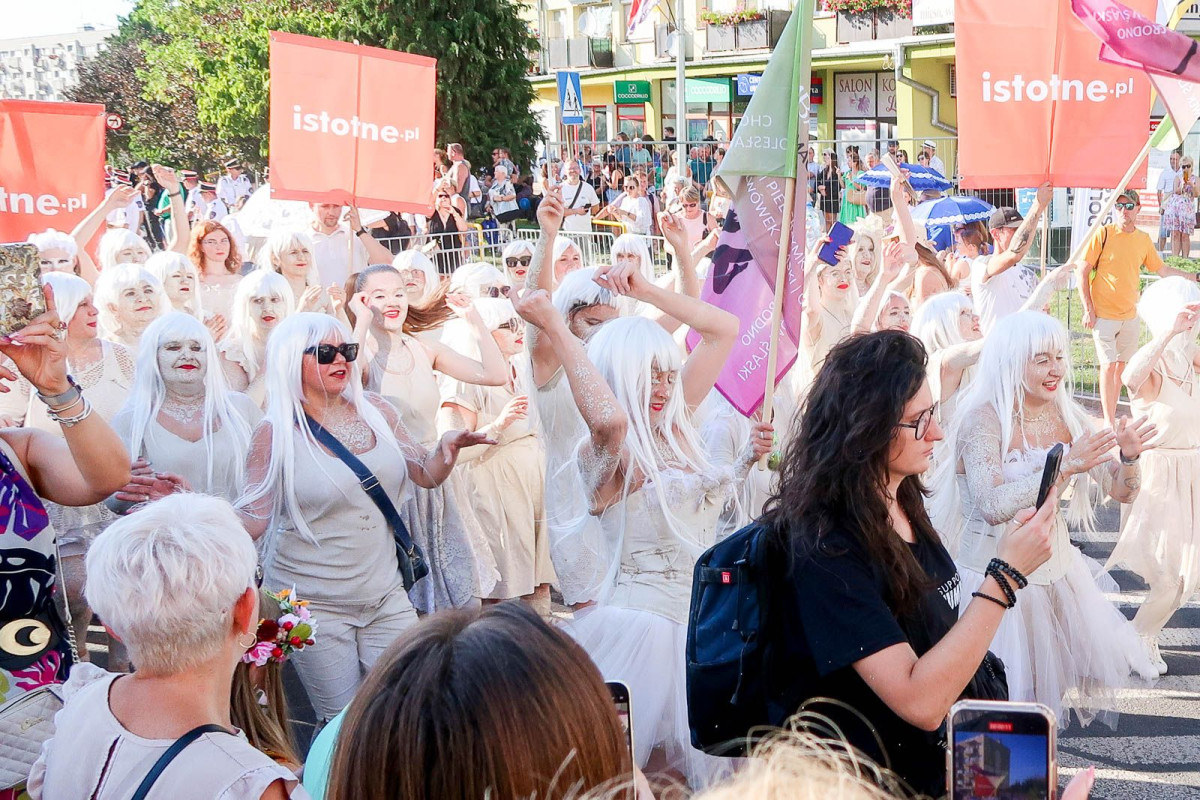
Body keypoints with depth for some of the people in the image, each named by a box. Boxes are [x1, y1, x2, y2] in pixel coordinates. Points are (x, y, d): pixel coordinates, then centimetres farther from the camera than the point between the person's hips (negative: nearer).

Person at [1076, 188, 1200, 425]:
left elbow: (1162, 270, 18)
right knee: (1109, 365, -7)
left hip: (1130, 315, 5)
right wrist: (1088, 310, -11)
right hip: (1104, 314, -5)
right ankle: (1109, 423, -1)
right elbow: (1082, 271, -7)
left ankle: (1111, 417, 20)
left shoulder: (1144, 239, 6)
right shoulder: (1103, 234, -9)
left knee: (1121, 365, 10)